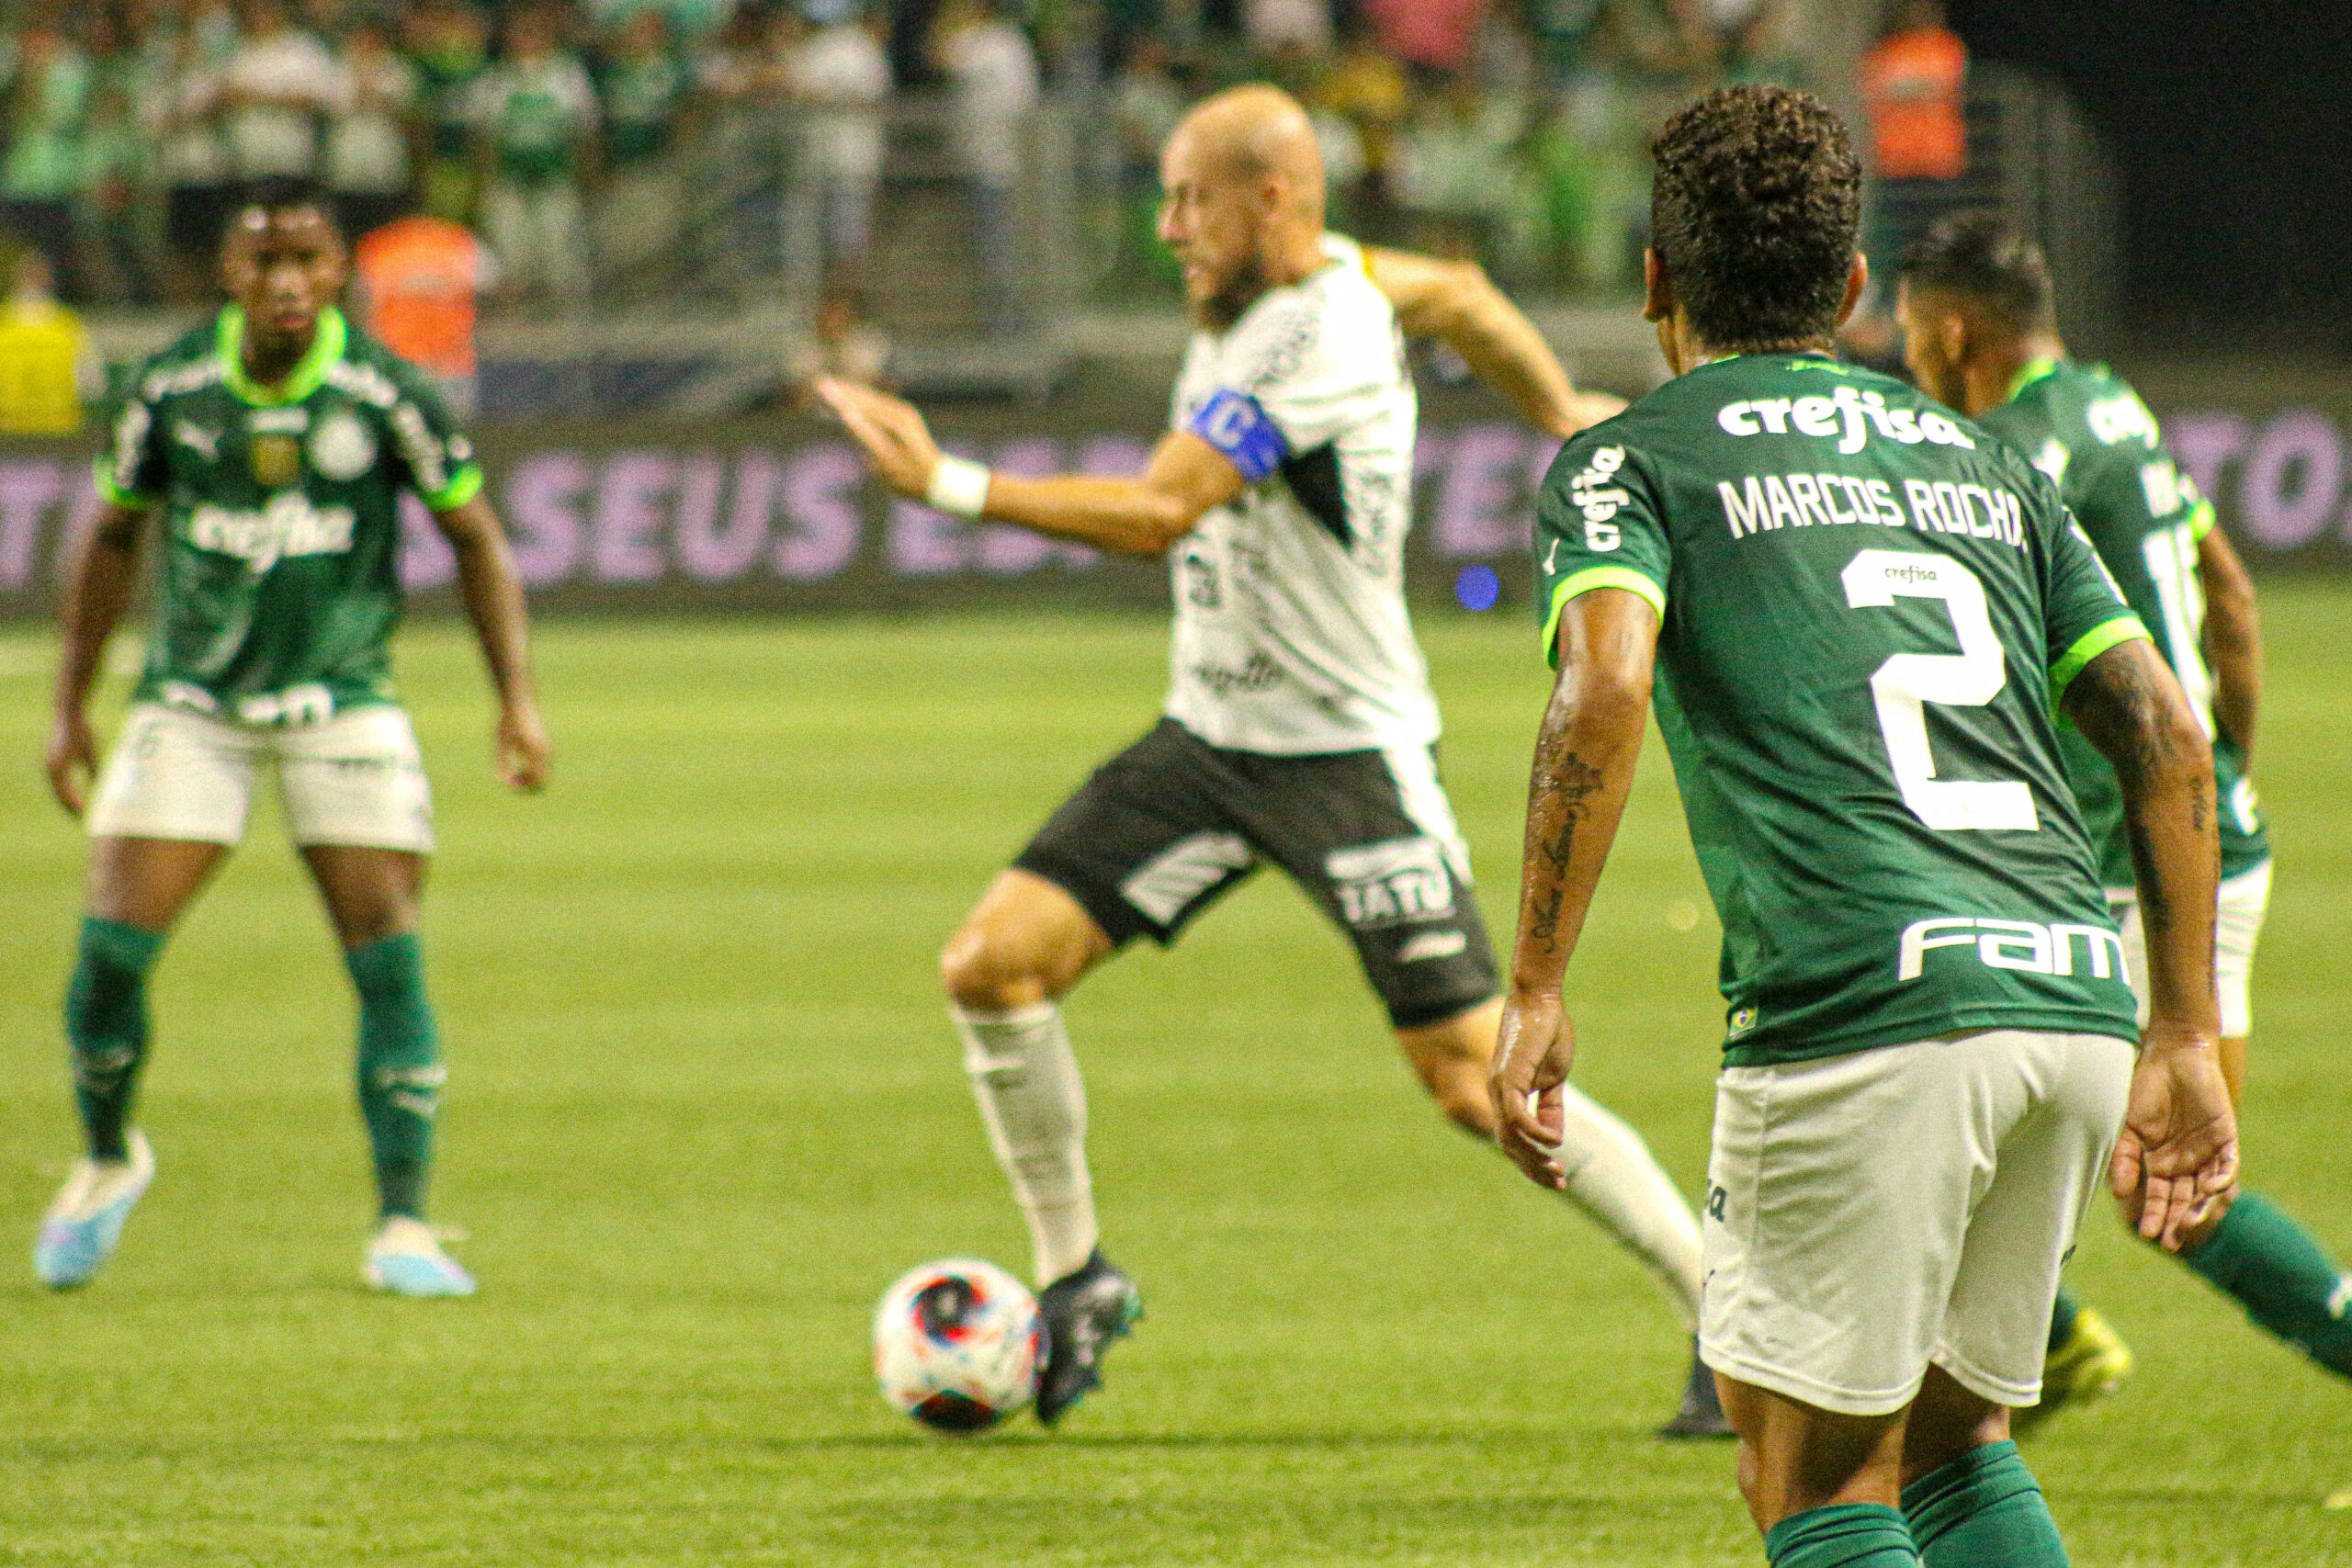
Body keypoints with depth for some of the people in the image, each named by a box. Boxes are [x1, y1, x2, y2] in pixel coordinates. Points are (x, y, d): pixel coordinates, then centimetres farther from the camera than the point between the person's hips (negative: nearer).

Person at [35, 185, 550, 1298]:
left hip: (342, 701, -1)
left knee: (387, 957, -10)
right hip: (192, 704, 1)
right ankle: (107, 1158, 19)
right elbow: (112, 538, 9)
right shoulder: (171, 390, -5)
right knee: (113, 945, -8)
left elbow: (475, 537, 0)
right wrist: (70, 707, 9)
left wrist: (517, 696, -7)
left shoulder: (382, 393, -11)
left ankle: (403, 1227, -3)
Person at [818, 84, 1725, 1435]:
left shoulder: (1313, 341, -23)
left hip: (1351, 755, -8)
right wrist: (1560, 414, 39)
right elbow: (1458, 297, 23)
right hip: (1211, 736, 8)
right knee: (993, 965, -5)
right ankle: (1077, 1274, 11)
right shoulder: (1327, 271, 3)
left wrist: (950, 486, -32)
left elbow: (1155, 516, -29)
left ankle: (1731, 1310, 4)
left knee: (1476, 1083, -8)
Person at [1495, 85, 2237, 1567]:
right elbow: (2167, 734, 17)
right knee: (1954, 1442, 21)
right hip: (2075, 998, 5)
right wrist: (2186, 1036, 19)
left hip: (1856, 1012, -5)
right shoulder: (1984, 461, 25)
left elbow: (1605, 688, -11)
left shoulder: (1630, 459, 9)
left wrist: (1536, 994, -10)